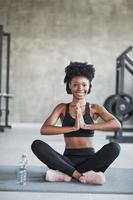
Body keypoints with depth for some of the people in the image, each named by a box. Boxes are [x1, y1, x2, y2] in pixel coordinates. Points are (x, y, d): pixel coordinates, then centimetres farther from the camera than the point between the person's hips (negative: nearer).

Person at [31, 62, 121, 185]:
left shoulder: (94, 108, 5)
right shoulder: (63, 108, 7)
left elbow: (116, 124, -12)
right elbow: (44, 129, -8)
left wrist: (86, 126, -21)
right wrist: (74, 128, -18)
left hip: (90, 159, 0)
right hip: (68, 159, 1)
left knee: (114, 147, -27)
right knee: (37, 145, -21)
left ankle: (65, 173, -25)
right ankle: (83, 175, -28)